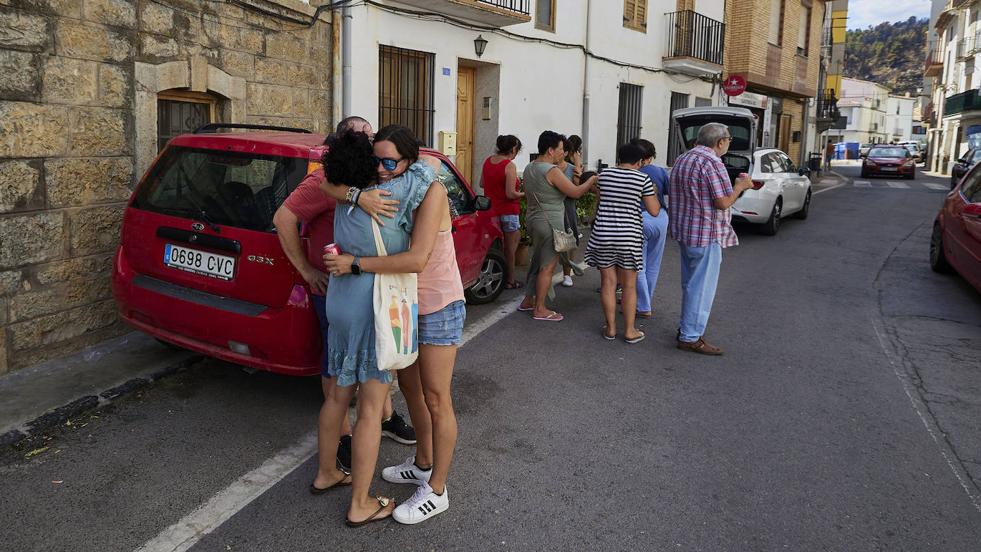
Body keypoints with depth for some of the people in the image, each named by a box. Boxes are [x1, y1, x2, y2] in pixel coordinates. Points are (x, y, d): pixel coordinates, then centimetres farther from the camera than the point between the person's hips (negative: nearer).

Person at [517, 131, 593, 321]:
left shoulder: (529, 168, 9)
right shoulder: (552, 171, -19)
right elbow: (575, 192, -18)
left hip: (533, 218, 9)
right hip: (549, 223, -9)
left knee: (537, 262, 20)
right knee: (548, 267, -1)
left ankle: (527, 301, 27)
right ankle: (540, 309, 5)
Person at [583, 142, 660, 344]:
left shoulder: (604, 174, 4)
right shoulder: (643, 179, -5)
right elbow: (654, 211, -3)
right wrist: (652, 192, 13)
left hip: (602, 234, 2)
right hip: (629, 236, -2)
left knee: (608, 282, 10)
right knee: (629, 285, 9)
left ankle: (610, 328, 16)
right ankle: (629, 331, 14)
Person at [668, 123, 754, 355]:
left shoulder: (682, 159, 12)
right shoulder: (712, 162, -17)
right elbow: (723, 202, -21)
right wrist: (740, 186, -2)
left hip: (685, 231, 10)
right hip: (706, 234, -9)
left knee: (690, 283, 20)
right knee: (702, 287, -2)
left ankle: (686, 327, 29)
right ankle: (690, 338, 3)